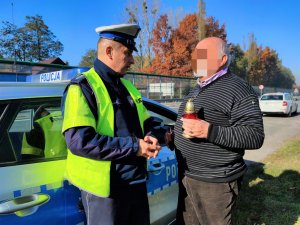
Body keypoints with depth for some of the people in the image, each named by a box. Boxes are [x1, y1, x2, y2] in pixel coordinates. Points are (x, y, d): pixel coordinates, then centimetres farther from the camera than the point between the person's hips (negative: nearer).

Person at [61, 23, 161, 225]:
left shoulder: (127, 86, 11)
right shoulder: (83, 87, -13)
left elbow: (145, 124, 18)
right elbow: (79, 141, -24)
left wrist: (149, 140, -6)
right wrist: (133, 147, -21)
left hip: (137, 182, 8)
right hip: (105, 188, -7)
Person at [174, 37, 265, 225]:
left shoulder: (238, 90, -15)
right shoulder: (198, 89, 14)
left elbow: (255, 136, -22)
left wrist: (209, 131, -30)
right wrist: (174, 135, 13)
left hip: (215, 182, -8)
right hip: (186, 176, 9)